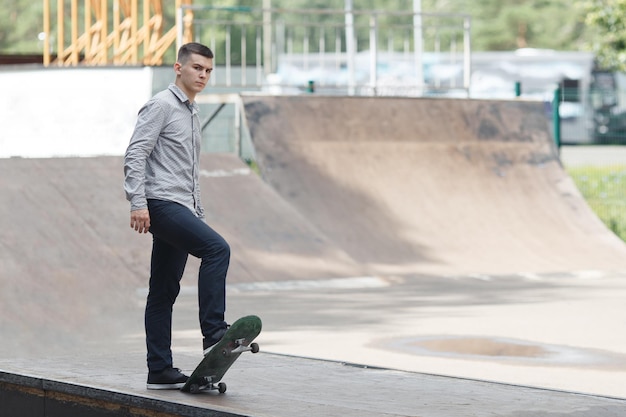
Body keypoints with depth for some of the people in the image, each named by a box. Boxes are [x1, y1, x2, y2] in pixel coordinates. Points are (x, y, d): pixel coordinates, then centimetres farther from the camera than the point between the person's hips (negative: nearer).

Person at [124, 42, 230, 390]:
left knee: (165, 292, 7)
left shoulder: (191, 113, 23)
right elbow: (135, 155, -13)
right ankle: (214, 333, -27)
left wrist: (198, 215, 25)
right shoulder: (161, 105, -5)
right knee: (217, 248, -25)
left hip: (180, 208, 9)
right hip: (161, 204, -9)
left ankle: (160, 371, 7)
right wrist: (138, 202, -21)